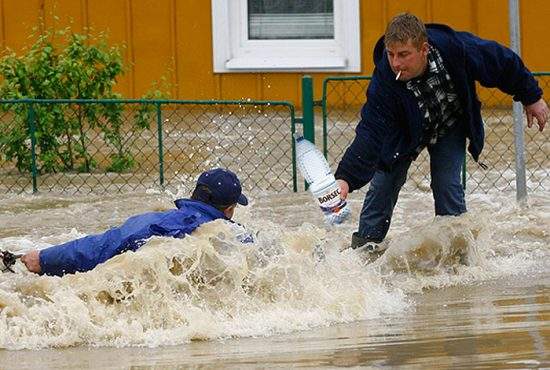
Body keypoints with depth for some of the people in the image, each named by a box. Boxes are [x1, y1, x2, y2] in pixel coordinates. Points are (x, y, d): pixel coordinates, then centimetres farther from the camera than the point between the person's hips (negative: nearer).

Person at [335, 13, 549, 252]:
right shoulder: (384, 81, -37)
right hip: (406, 131, 0)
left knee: (447, 185, -10)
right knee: (384, 182, -3)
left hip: (450, 127, 0)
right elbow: (370, 134, -40)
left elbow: (505, 64, -18)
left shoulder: (456, 48, -37)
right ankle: (367, 243, 14)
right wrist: (346, 178, -52)